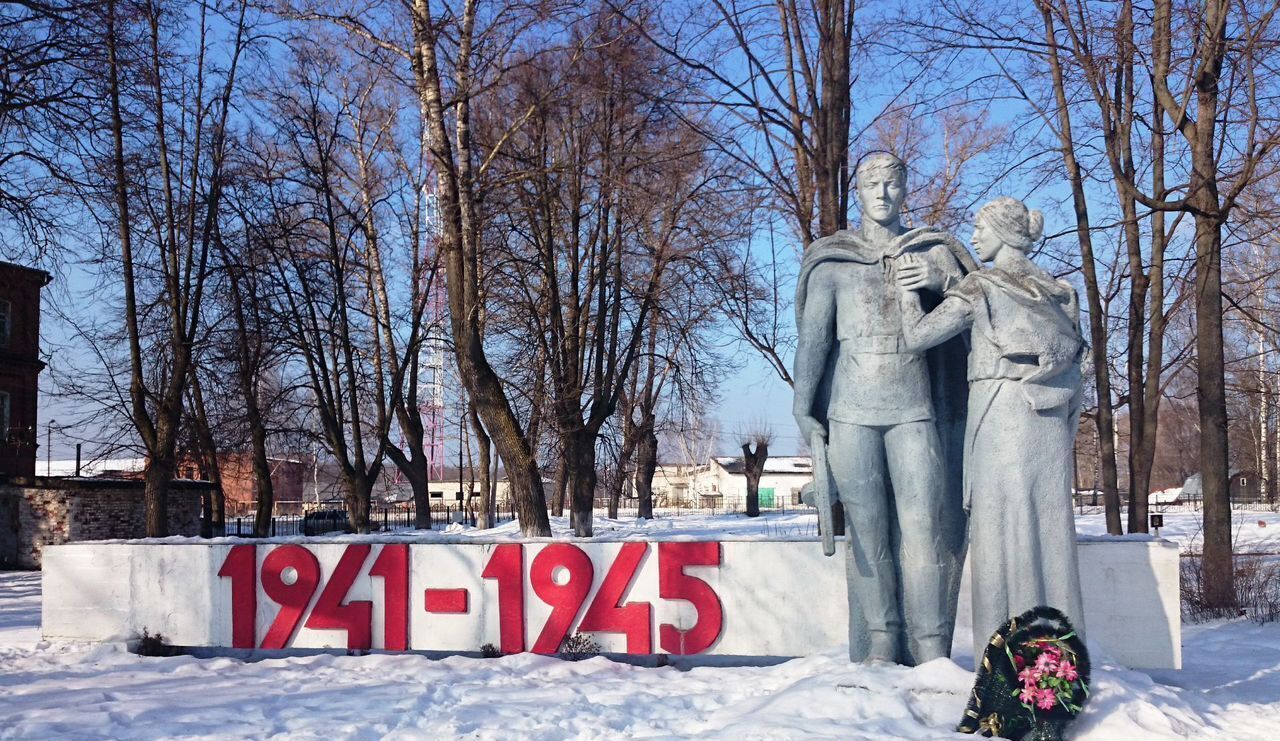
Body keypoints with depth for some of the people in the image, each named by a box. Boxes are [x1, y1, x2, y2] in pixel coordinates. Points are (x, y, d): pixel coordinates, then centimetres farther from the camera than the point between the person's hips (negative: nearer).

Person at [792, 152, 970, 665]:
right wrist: (802, 409, -8)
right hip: (850, 410, -1)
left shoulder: (932, 253, 13)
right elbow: (813, 337, 2)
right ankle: (879, 644, 4)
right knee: (866, 525, -2)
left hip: (913, 409, 1)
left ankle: (930, 649, -5)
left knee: (924, 521, -8)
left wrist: (943, 281, -11)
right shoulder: (832, 260, 8)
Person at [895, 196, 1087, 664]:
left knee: (1002, 531, -3)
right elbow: (1073, 376, 16)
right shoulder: (1059, 292, 15)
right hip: (1051, 424, 6)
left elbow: (915, 337, -8)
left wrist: (906, 290, 6)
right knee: (1049, 530, 7)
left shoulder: (981, 287, -4)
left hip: (999, 413, -6)